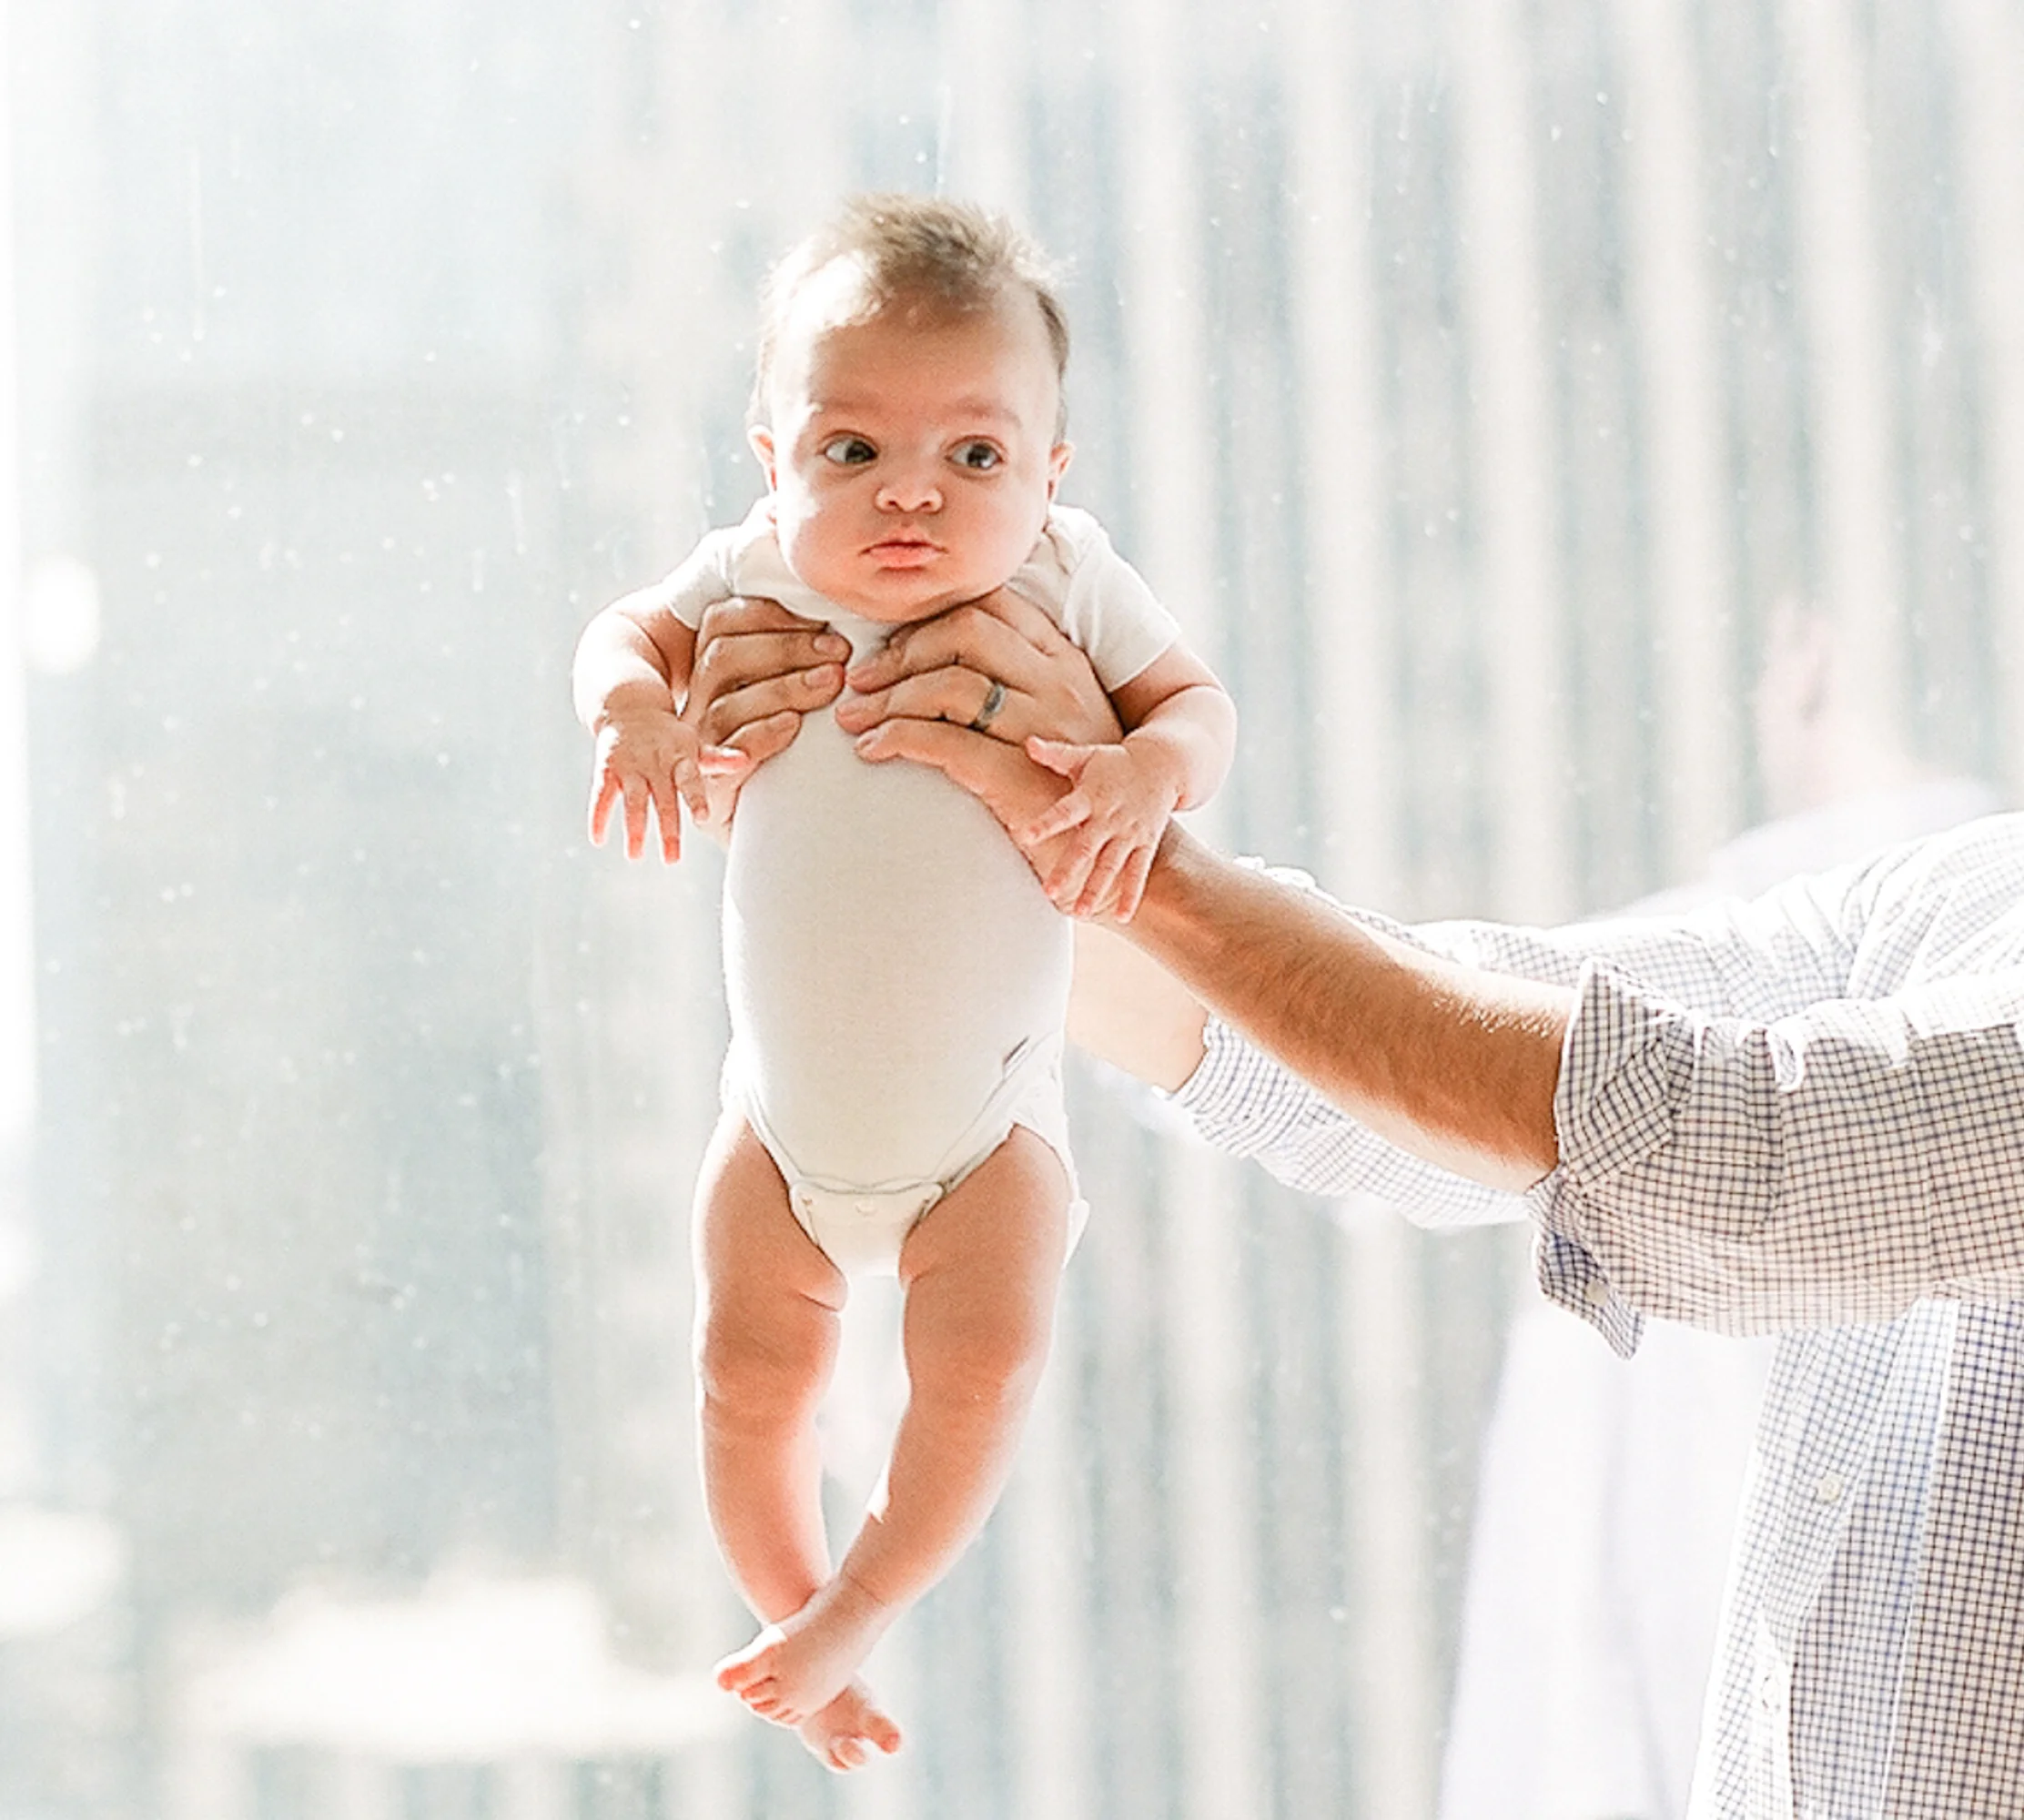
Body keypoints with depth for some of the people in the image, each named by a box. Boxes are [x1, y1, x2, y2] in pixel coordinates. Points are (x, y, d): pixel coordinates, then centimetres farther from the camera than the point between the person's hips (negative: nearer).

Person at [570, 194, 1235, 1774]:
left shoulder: (1061, 583, -20)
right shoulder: (759, 580, -17)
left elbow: (1195, 698, -10)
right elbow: (630, 627, 0)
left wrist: (1149, 770, -34)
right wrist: (634, 704, -24)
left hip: (986, 1114, -2)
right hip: (786, 1107, 2)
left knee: (986, 1359, -18)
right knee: (750, 1373, 5)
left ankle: (857, 1610, 4)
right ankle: (795, 1614, 30)